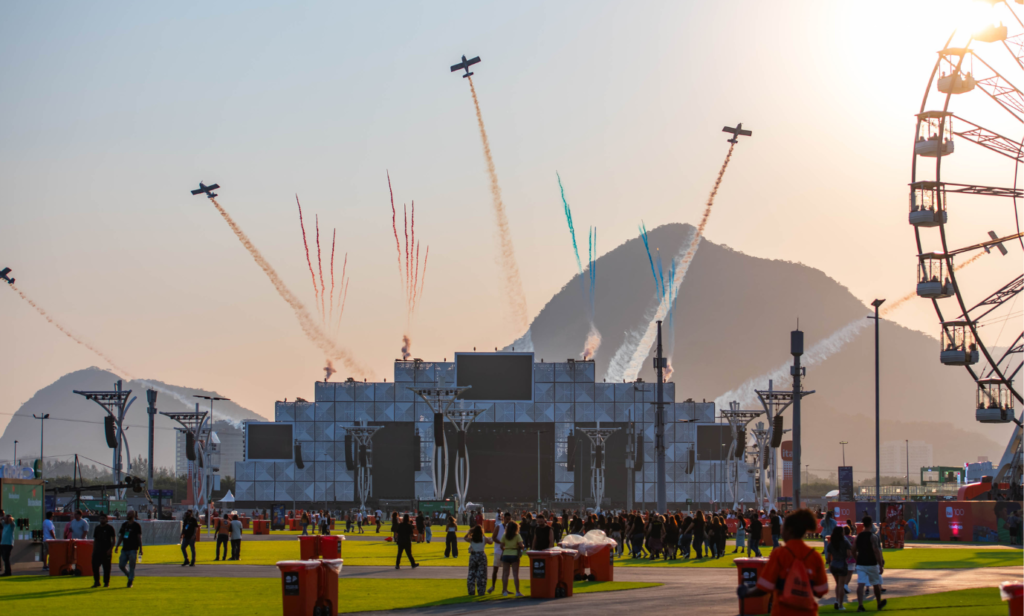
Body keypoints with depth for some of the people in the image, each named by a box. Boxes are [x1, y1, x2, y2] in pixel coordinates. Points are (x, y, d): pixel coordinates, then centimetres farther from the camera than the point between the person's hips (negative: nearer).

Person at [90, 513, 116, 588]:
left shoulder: (110, 528, 0)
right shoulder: (97, 528, 15)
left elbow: (114, 539, -4)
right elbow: (95, 540, 19)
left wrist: (111, 549, -13)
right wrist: (93, 550, 13)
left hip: (106, 551, -5)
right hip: (97, 550, 5)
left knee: (106, 567, -1)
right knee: (94, 566, -1)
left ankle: (106, 583, 8)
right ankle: (96, 582, 9)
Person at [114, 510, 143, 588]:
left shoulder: (137, 525, -3)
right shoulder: (124, 525, 14)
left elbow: (139, 538, -6)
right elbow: (121, 536, 19)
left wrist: (140, 549, -10)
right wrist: (117, 546, 13)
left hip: (133, 550, -6)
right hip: (124, 549, 6)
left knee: (132, 567, -4)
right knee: (121, 565, 3)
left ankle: (130, 582, 5)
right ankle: (130, 577, 22)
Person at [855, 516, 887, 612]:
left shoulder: (858, 536, 5)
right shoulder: (873, 536, -12)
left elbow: (854, 550, 11)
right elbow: (876, 551, -19)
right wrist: (881, 565, -16)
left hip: (860, 564, 4)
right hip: (871, 564, -4)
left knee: (860, 584, -5)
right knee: (876, 584, 16)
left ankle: (860, 604, -20)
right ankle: (879, 603, 32)